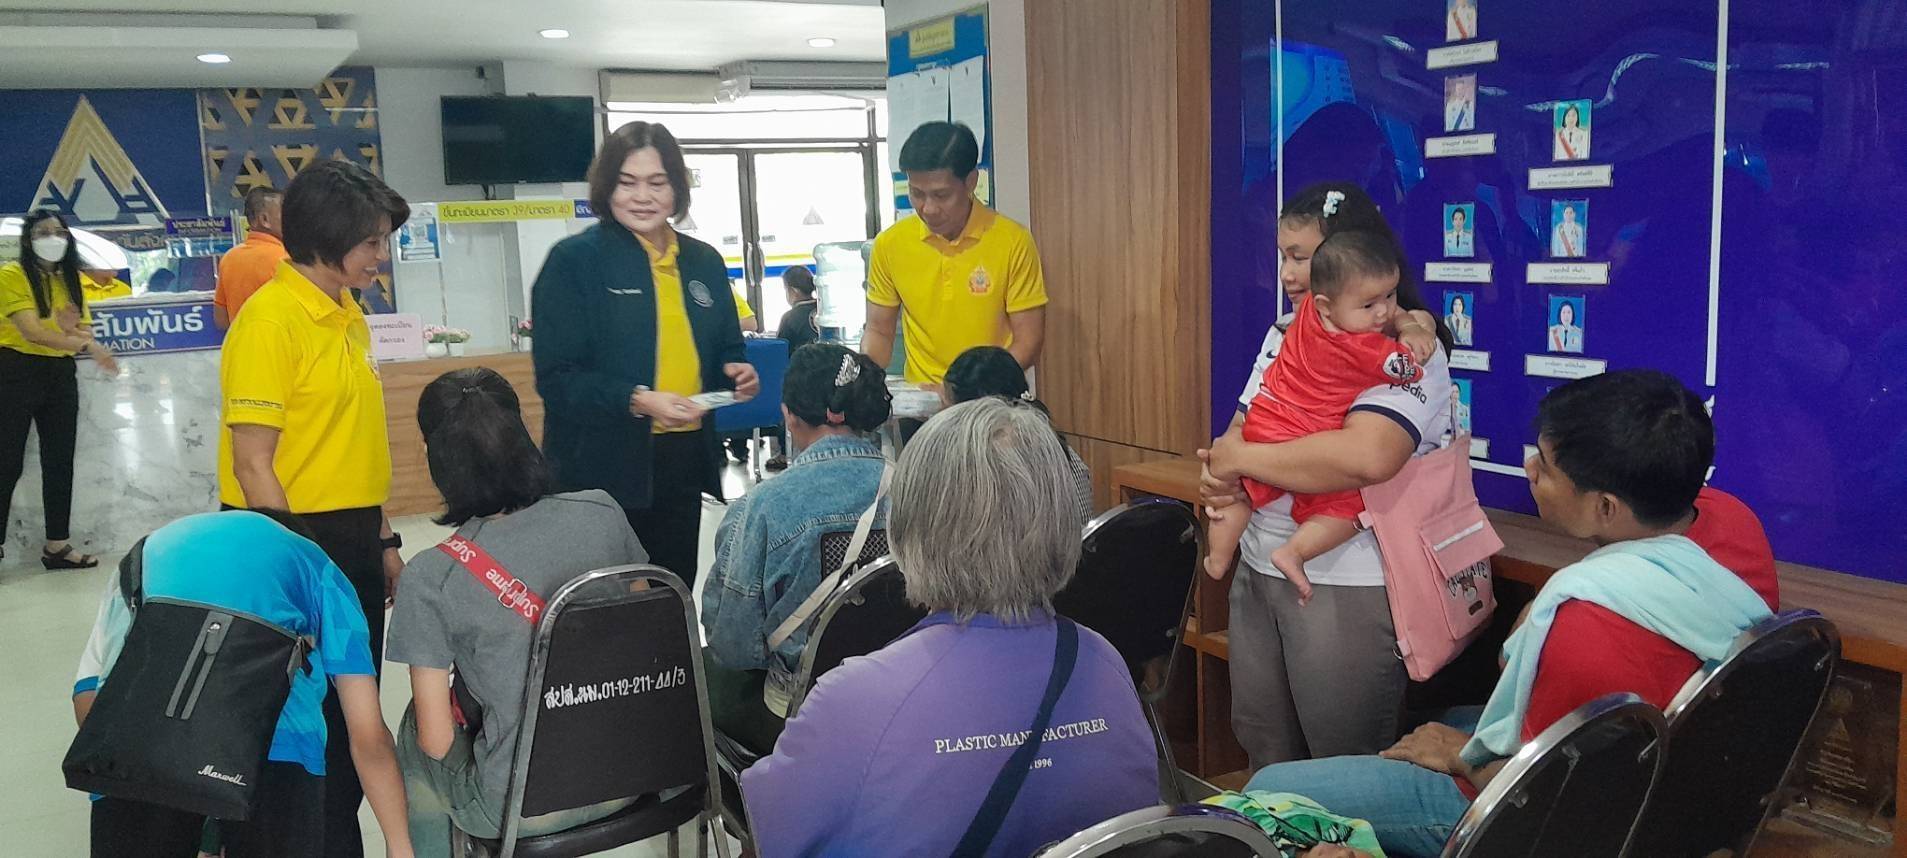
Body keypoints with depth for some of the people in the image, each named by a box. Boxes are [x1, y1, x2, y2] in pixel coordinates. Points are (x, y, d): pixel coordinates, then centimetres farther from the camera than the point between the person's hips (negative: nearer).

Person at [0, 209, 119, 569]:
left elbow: (87, 333, 10)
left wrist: (75, 329, -14)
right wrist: (87, 346, -31)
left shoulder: (71, 279, 12)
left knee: (59, 461, 8)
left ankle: (57, 545, 15)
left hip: (61, 375, 6)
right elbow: (32, 332, -21)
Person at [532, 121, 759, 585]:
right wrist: (638, 401, -24)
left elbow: (725, 352, 21)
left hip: (684, 461, 5)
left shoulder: (704, 262, 10)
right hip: (605, 469, -5)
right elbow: (557, 377, -10)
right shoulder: (574, 260, -5)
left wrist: (738, 374, -3)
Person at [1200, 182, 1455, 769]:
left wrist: (1240, 458, -19)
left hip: (1348, 585, -7)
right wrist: (1219, 476, -12)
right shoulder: (1286, 335, 12)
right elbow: (1242, 429, 13)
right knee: (1263, 756, 17)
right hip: (1259, 568, 7)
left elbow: (1365, 457, -29)